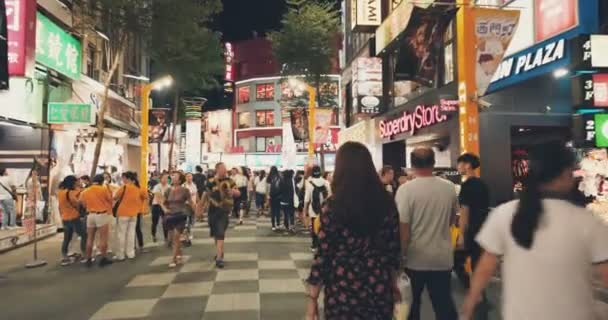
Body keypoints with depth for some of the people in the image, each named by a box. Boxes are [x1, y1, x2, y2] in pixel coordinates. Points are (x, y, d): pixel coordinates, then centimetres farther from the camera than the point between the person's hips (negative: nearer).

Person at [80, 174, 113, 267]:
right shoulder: (104, 189, -9)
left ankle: (88, 259, 17)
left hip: (90, 215, 5)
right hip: (102, 215, -5)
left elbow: (84, 204, 12)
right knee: (103, 238, 1)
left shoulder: (84, 192, 6)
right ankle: (103, 259, 3)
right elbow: (110, 200, 0)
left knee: (90, 239, 12)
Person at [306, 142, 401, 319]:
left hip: (343, 291, -3)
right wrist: (392, 286, 19)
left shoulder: (334, 205, -13)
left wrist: (312, 297, -2)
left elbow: (323, 254, -11)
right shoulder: (387, 203, -2)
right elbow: (394, 249, 5)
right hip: (380, 290, 3)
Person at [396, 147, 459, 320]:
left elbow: (403, 228, -18)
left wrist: (400, 256, -6)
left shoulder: (405, 189, -17)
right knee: (445, 304, 12)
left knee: (411, 305, 16)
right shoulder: (450, 188, -3)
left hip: (414, 258, -2)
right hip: (443, 257, 3)